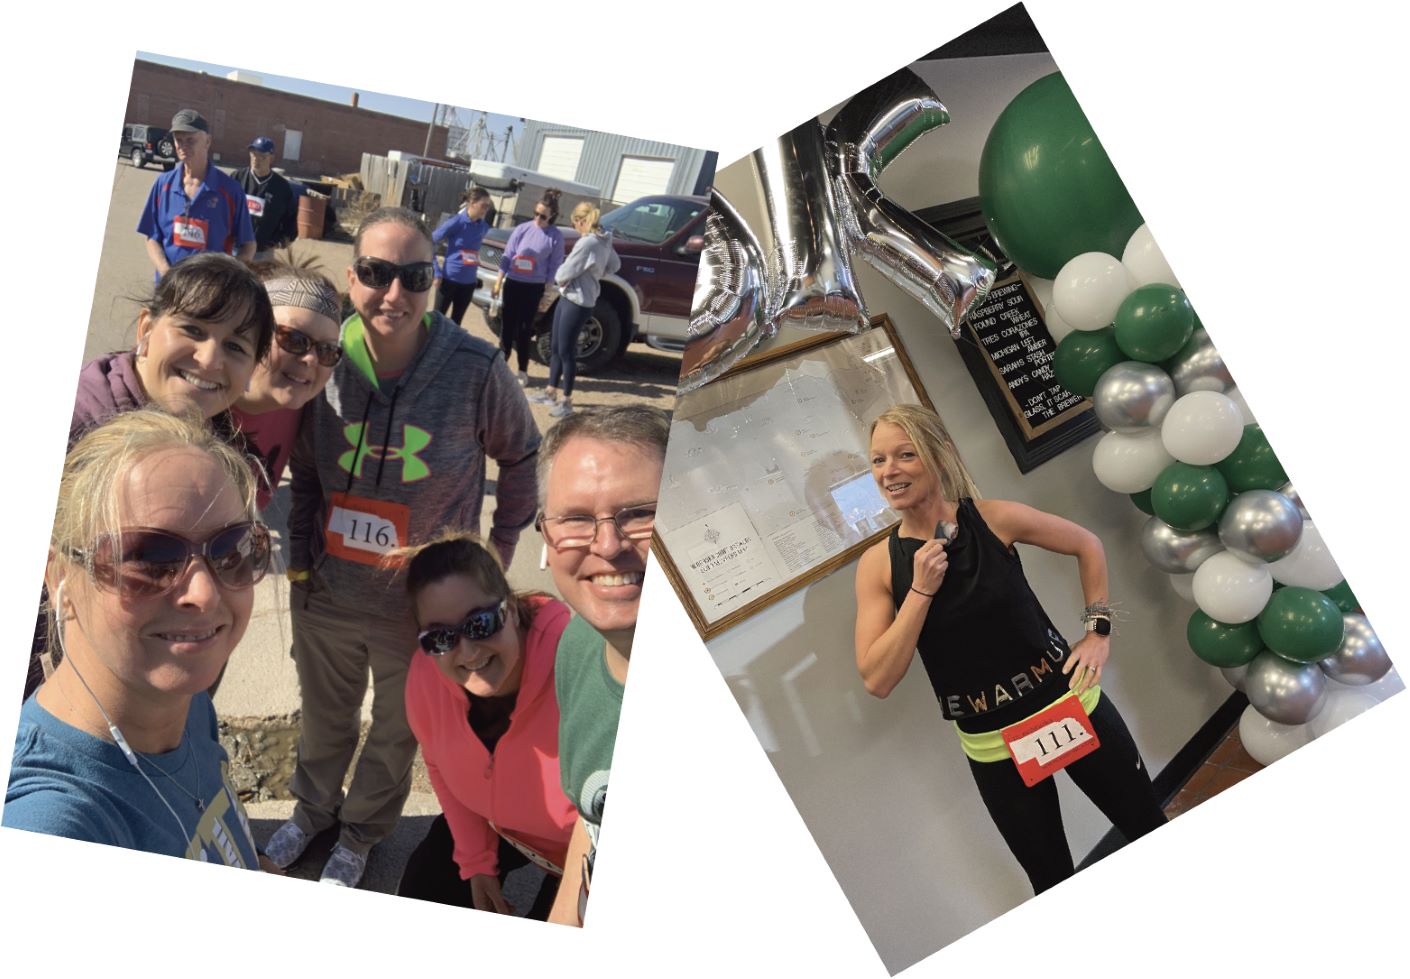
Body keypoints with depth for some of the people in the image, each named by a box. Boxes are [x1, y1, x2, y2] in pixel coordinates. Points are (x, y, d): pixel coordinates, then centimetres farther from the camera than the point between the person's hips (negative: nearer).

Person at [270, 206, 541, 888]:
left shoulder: (477, 371, -20)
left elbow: (522, 455, -1)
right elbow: (304, 468, 6)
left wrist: (504, 542, 0)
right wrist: (300, 556, 4)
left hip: (423, 602, -2)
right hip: (326, 591, 3)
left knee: (397, 731, 20)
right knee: (322, 716, 26)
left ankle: (359, 836, 49)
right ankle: (312, 810, 56)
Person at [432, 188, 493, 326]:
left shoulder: (483, 226, 1)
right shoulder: (456, 222, -14)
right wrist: (436, 272, -15)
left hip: (468, 282, 5)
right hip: (449, 279, -5)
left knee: (456, 322, 15)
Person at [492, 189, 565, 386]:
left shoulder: (555, 236, -6)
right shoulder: (522, 229, -1)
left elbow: (554, 266, -2)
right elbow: (507, 256, 3)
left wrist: (548, 291, -5)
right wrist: (498, 282, 1)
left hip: (534, 288, -2)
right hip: (513, 283, 2)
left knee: (524, 329, 3)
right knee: (507, 325, 7)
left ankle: (522, 371, 13)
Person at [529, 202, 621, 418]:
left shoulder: (588, 242, -21)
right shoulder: (603, 241, 8)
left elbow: (565, 273, -19)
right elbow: (615, 265, 25)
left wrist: (559, 277, 4)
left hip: (577, 302, -10)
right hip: (567, 297, 10)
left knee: (566, 351, -2)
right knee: (556, 348, 17)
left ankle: (567, 402, 7)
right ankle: (551, 393, 28)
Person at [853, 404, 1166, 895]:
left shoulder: (994, 518, -11)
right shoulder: (878, 564, -10)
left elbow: (1087, 545, 6)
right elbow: (877, 680, -16)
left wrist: (1098, 632, 2)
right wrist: (921, 591, -22)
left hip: (1070, 705, 0)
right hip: (992, 745, 0)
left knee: (1152, 831, 19)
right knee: (1053, 883, 13)